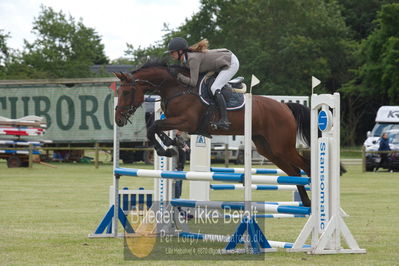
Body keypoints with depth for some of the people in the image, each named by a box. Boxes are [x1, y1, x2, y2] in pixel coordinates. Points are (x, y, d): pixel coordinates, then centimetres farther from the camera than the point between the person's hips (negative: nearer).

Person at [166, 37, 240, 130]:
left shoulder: (193, 58, -30)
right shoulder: (184, 60, -1)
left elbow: (193, 82, -30)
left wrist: (178, 76, -23)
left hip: (231, 63, -10)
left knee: (215, 88, -19)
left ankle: (224, 120, -22)